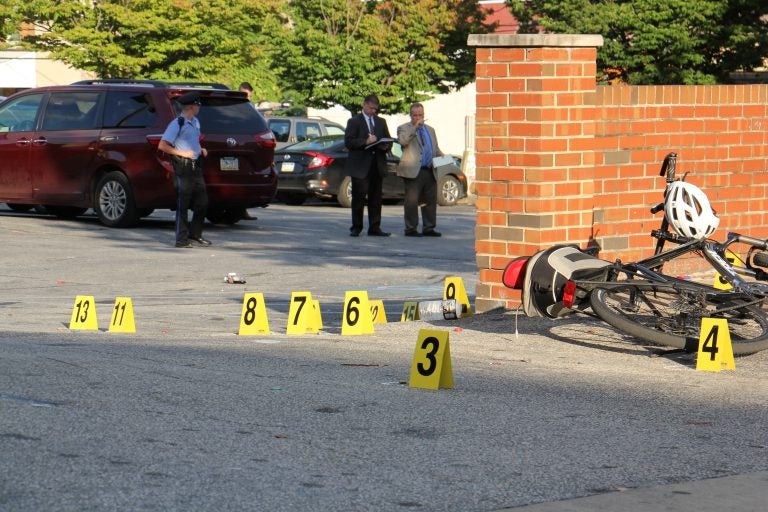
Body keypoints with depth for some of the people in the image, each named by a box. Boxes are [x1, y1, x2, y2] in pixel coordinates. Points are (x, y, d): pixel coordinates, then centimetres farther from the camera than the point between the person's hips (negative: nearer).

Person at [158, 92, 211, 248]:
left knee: (202, 201, 10)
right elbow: (162, 146, -15)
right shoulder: (177, 124, -12)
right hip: (183, 167, -8)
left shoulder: (195, 122, 14)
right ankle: (182, 239, 1)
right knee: (183, 204, -4)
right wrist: (182, 153, -18)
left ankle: (195, 234, 23)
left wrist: (201, 149, 11)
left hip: (196, 166, 8)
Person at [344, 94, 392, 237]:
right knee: (358, 198, -2)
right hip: (360, 166, -5)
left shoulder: (381, 122, 18)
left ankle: (374, 228, 8)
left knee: (376, 199, 5)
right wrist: (365, 141, -19)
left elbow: (388, 141, 20)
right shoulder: (354, 121, 2)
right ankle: (356, 228, 4)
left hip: (377, 166, 5)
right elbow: (348, 142, -8)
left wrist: (386, 146, -4)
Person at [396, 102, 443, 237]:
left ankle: (428, 228, 12)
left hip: (430, 171, 6)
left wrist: (441, 156, 6)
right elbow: (402, 141, -18)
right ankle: (411, 229, -1)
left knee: (430, 200, 6)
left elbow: (436, 149, 28)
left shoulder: (430, 130, 23)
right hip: (413, 171, -6)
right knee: (412, 201, -6)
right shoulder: (404, 128, 3)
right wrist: (415, 127, -17)